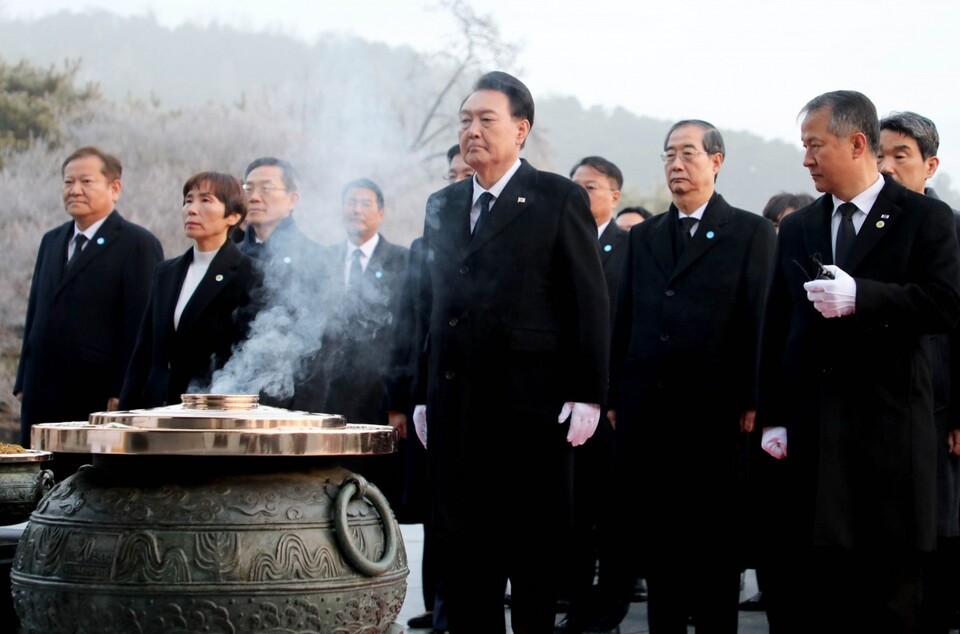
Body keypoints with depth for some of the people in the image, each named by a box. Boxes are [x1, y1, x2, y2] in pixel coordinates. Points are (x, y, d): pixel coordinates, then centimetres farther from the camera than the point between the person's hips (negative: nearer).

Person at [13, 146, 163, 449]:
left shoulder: (138, 244, -4)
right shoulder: (52, 241, 18)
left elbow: (139, 325, -9)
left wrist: (122, 394, -14)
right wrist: (23, 383, 15)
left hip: (99, 399, -6)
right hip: (42, 398, 6)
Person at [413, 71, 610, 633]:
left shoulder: (560, 199, -1)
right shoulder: (442, 206, 16)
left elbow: (590, 303, -5)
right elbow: (430, 305, 17)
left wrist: (588, 394, -11)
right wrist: (424, 395, 12)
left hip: (532, 405, -5)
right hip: (456, 408, 5)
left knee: (535, 545, 2)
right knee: (462, 545, 8)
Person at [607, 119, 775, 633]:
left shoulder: (751, 232, 3)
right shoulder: (642, 236, 16)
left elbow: (761, 320, -3)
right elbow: (624, 321, 14)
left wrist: (750, 401, -10)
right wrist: (615, 396, 7)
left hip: (716, 412, -4)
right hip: (646, 412, 4)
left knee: (717, 541, 2)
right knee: (656, 538, 7)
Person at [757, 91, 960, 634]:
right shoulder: (796, 229, 14)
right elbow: (776, 330, 11)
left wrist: (861, 297, -21)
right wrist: (773, 419, 3)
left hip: (888, 433, -4)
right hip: (806, 435, 4)